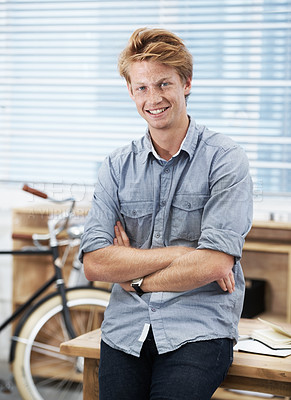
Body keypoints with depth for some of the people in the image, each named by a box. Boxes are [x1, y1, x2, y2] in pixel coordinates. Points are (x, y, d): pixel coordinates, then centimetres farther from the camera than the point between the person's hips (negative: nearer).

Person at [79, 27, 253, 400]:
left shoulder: (224, 158, -1)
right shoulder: (116, 167, 10)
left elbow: (216, 263, -11)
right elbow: (94, 264, -2)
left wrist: (135, 278, -2)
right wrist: (182, 253, -10)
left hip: (198, 326, -3)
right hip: (125, 327, 3)